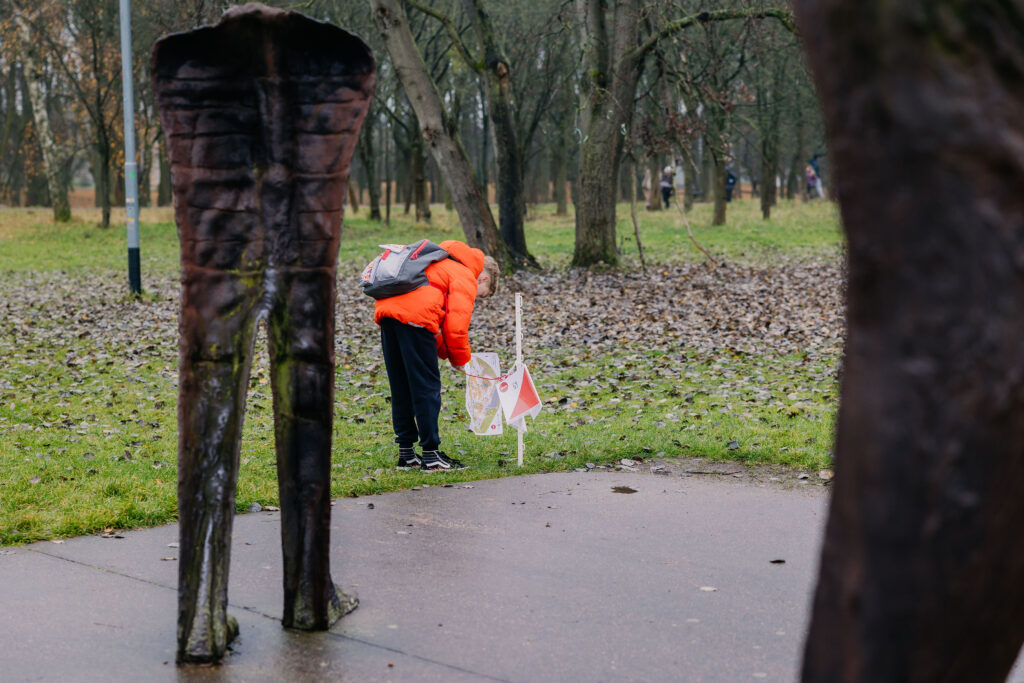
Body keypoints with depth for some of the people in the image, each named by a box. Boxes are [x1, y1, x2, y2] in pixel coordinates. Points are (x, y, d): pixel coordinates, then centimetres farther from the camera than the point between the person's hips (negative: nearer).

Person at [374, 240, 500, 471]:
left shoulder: (443, 264, 32)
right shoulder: (466, 278, 5)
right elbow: (456, 326, -4)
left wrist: (445, 352, 20)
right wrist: (460, 359, 11)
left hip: (386, 309, 8)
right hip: (413, 316, -8)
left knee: (400, 389, 15)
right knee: (427, 387, 0)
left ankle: (406, 453, 21)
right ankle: (431, 455, 3)